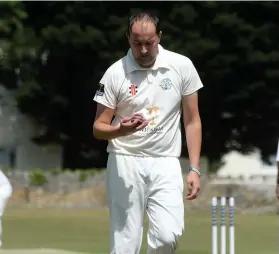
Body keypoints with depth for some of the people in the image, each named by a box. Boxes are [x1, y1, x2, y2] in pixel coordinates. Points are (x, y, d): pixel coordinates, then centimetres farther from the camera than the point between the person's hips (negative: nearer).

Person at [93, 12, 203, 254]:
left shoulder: (182, 66, 0)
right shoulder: (115, 73, -3)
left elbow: (192, 121, 7)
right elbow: (98, 128, 2)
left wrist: (194, 169, 0)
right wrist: (120, 130, -21)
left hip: (165, 163, 1)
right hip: (125, 163, -1)